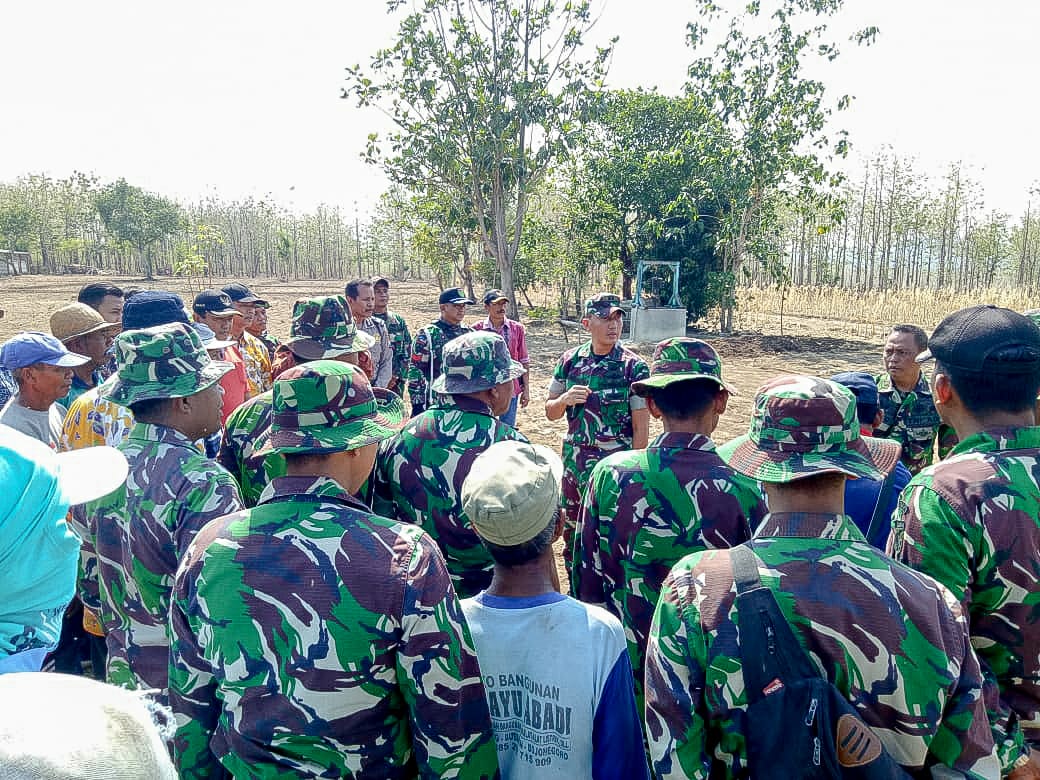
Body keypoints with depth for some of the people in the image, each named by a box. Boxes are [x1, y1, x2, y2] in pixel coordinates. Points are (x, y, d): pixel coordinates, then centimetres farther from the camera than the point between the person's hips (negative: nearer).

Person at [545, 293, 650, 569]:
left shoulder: (634, 367, -8)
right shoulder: (570, 360, 2)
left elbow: (641, 427, -7)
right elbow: (551, 412, 10)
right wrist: (565, 399, -12)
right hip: (573, 461, 4)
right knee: (571, 534, 16)